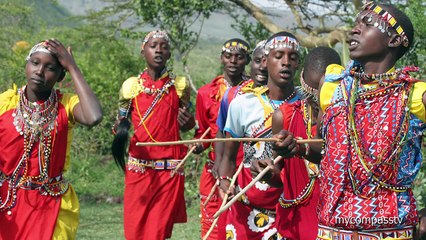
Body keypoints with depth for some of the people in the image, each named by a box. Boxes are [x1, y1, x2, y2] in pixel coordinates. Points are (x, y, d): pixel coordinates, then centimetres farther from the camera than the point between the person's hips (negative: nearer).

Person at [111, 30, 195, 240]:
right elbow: (121, 122, 10)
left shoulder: (179, 86, 6)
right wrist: (120, 131, -13)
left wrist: (187, 122, -7)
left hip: (170, 168, 0)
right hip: (138, 167, 0)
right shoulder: (131, 86, 4)